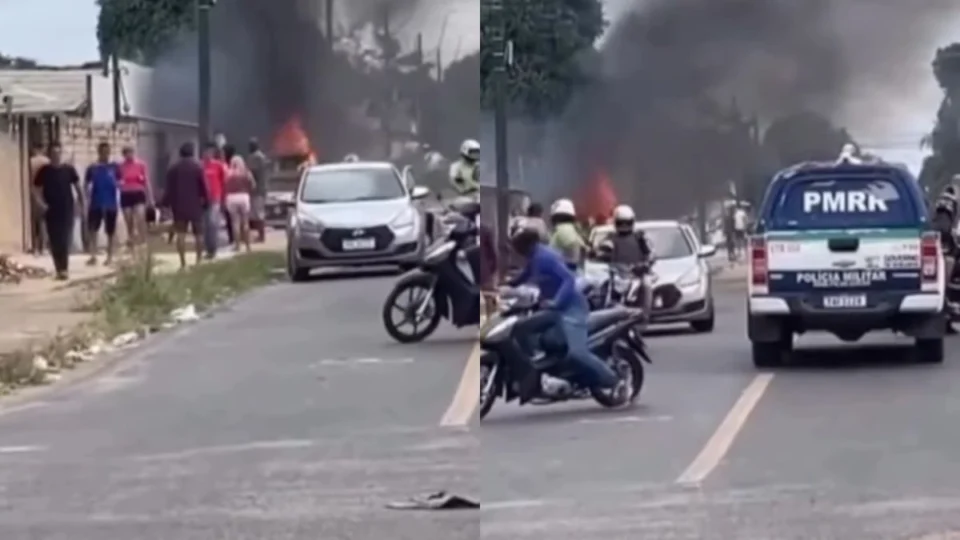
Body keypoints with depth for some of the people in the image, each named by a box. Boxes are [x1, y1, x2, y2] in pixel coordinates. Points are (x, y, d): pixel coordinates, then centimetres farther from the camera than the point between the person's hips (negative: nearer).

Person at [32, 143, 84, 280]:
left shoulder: (69, 169, 0)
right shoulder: (44, 171, 0)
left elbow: (77, 187, 7)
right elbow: (36, 190, 4)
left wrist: (81, 206, 5)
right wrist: (41, 204, -11)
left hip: (67, 210, -1)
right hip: (51, 211, 1)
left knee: (65, 240, -8)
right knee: (54, 241, 3)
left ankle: (64, 269, -8)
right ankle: (60, 268, 13)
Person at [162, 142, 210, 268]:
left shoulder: (173, 168, 3)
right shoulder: (198, 167, -5)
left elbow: (169, 188, 3)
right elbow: (204, 187, -6)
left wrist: (167, 204, 6)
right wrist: (207, 202, 1)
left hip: (179, 205, 1)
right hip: (196, 205, -1)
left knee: (181, 234, 1)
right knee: (198, 233, 9)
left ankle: (183, 263, -6)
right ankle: (199, 260, 8)